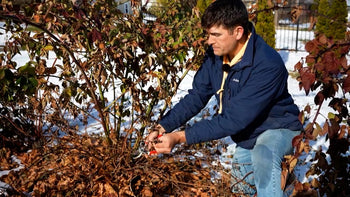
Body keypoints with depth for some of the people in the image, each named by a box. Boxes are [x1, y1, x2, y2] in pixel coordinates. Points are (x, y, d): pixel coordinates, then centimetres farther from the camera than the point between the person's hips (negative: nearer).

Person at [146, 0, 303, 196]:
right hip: (247, 134, 7)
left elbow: (234, 119, -36)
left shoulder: (268, 65, -35)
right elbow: (196, 97, -6)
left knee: (263, 154, -39)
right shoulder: (216, 55, -13)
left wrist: (180, 137, -37)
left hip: (277, 128, -7)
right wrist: (163, 127, -20)